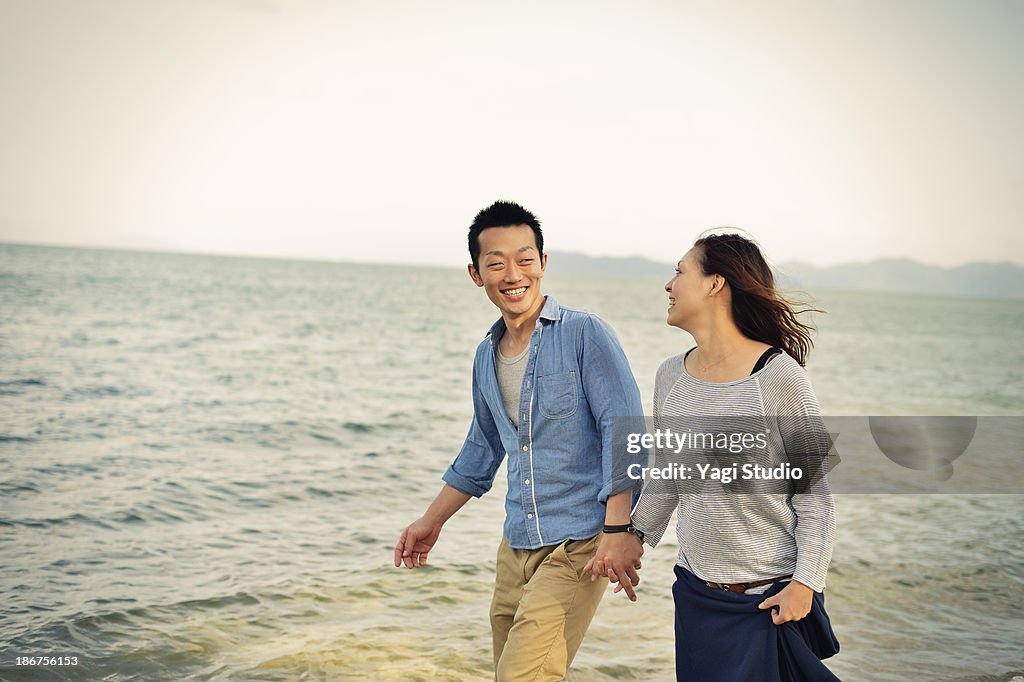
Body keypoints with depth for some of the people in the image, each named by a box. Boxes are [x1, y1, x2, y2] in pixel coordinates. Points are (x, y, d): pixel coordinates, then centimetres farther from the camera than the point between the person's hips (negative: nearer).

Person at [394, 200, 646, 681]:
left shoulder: (585, 334, -9)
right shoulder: (486, 357, 12)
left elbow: (623, 432, -13)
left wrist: (617, 531, -21)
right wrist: (431, 521, 27)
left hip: (578, 545, -7)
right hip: (516, 546, 7)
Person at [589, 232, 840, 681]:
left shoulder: (778, 375, -14)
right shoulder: (670, 376, 4)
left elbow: (813, 487, -10)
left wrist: (805, 582, -14)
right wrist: (637, 535, 12)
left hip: (769, 597, -5)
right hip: (696, 593, 5)